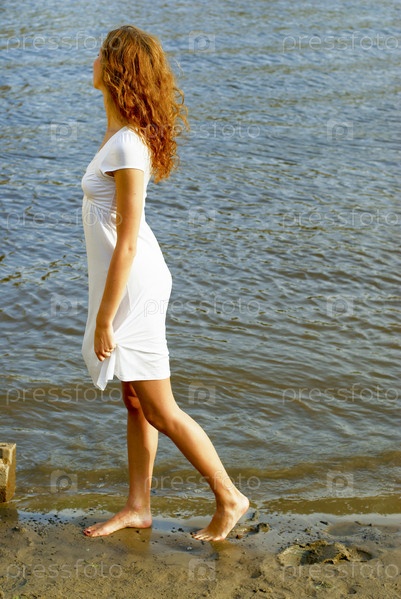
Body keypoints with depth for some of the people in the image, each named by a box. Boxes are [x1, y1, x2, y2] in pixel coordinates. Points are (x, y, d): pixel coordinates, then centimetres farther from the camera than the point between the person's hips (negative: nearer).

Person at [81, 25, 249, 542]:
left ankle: (229, 498, 16)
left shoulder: (126, 146, -24)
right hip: (133, 282, 10)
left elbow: (126, 244, -23)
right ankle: (138, 507, 29)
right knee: (136, 403, 17)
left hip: (133, 288, -10)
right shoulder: (124, 133, 6)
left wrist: (104, 319, -19)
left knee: (161, 411, 2)